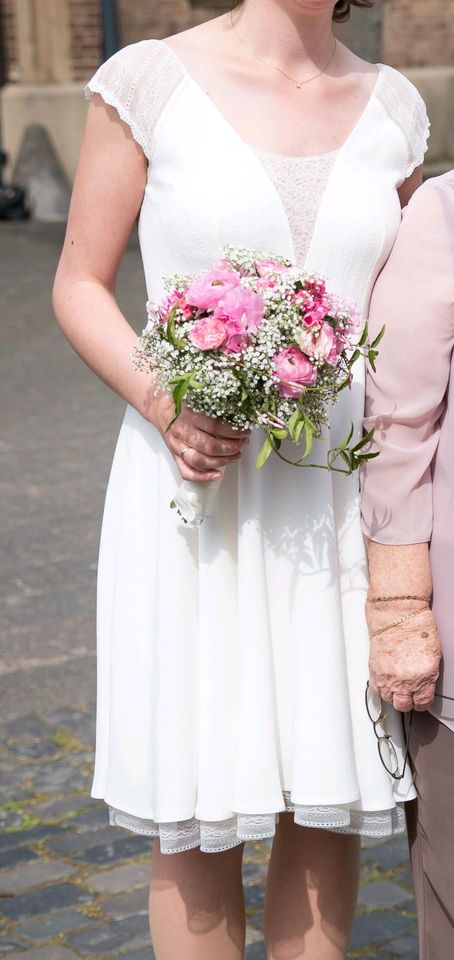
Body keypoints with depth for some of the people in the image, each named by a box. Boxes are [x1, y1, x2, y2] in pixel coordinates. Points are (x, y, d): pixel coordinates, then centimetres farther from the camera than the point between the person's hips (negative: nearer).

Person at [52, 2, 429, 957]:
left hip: (338, 493, 3)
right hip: (193, 485, -3)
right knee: (197, 818, 4)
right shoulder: (150, 82, -3)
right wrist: (162, 403, -17)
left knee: (331, 803, 10)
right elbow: (81, 284, 0)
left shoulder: (391, 107, 7)